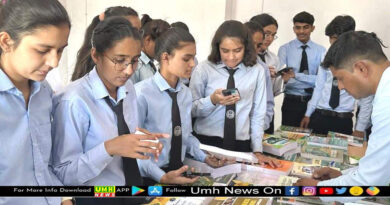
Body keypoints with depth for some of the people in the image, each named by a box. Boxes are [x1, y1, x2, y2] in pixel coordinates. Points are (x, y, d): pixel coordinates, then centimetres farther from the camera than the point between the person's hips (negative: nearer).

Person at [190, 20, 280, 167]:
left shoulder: (257, 71, 1)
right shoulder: (203, 70, -3)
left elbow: (258, 114, 5)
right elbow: (190, 110, -2)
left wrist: (257, 151, 3)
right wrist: (212, 100, -19)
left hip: (241, 144, 1)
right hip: (206, 143, -1)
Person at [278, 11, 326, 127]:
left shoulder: (320, 50, 2)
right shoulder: (285, 49, -1)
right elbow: (280, 76, -12)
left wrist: (295, 75, -22)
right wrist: (283, 78, -35)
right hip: (291, 103, -1)